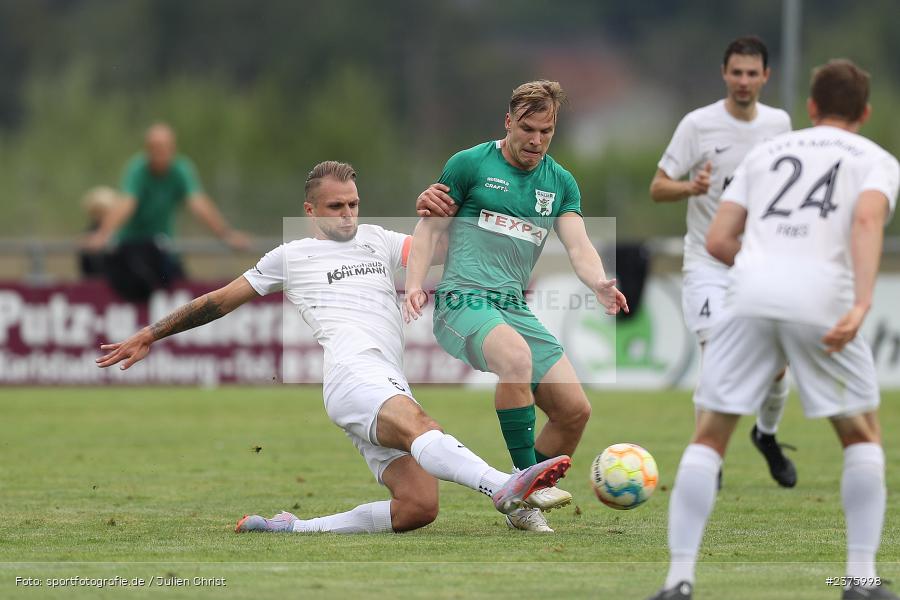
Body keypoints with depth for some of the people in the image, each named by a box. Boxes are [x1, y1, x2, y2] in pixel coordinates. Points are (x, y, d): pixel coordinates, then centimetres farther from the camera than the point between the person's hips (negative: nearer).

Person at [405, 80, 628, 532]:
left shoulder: (560, 182, 15)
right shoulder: (471, 164, 2)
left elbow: (578, 244, 4)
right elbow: (430, 227, 3)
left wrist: (599, 283, -18)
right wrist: (415, 284, -12)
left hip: (515, 309, 6)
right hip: (463, 301, -6)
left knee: (575, 410, -4)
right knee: (516, 355, -37)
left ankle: (524, 506, 15)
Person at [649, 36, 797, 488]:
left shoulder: (779, 123, 3)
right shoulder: (699, 124, -10)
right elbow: (658, 187, -9)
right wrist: (691, 187, -30)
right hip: (708, 264, -4)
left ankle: (766, 434, 35)